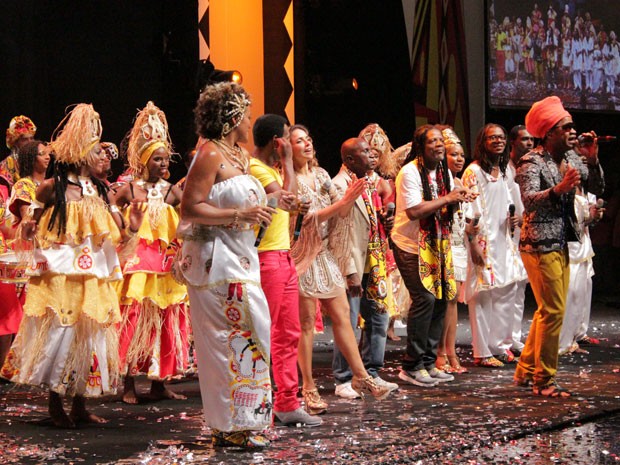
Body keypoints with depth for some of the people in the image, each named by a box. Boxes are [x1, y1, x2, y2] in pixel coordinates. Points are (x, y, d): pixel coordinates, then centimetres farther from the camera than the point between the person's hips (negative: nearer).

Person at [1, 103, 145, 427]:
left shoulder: (98, 192, 12)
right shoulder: (53, 188, -5)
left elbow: (109, 239, 12)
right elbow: (31, 228, 3)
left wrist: (131, 228, -2)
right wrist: (29, 227, -16)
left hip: (93, 278, 6)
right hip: (60, 275, -6)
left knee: (89, 335, 6)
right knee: (60, 333, -5)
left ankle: (79, 406, 14)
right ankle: (55, 404, 7)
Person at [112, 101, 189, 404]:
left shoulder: (172, 192, 5)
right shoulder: (128, 191, 0)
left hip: (167, 265, 3)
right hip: (137, 263, -2)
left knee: (166, 322, 5)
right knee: (133, 320, -3)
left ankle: (159, 383, 15)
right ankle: (129, 385, 5)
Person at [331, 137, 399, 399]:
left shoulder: (368, 184, 13)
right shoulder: (339, 185, -14)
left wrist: (383, 217, 2)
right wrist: (351, 272, -20)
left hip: (373, 264, 9)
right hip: (354, 266, -9)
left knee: (379, 318, 13)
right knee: (348, 324, -2)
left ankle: (371, 374, 25)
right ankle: (344, 381, 8)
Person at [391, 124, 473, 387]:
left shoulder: (444, 172, 12)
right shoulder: (410, 172, -14)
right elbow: (414, 210, -24)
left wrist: (458, 200, -6)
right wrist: (447, 199, -19)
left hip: (436, 245, 8)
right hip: (410, 245, -8)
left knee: (441, 299, 4)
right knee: (425, 299, -15)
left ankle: (429, 363, 15)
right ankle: (412, 366, -6)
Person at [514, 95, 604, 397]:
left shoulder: (571, 158, 9)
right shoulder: (532, 162, -13)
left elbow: (597, 189, 7)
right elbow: (529, 200, -28)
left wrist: (592, 160, -7)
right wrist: (560, 188, -43)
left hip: (561, 244, 9)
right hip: (539, 245, -9)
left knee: (548, 311, 14)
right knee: (553, 312, -9)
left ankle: (525, 371, 24)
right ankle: (543, 380, 1)